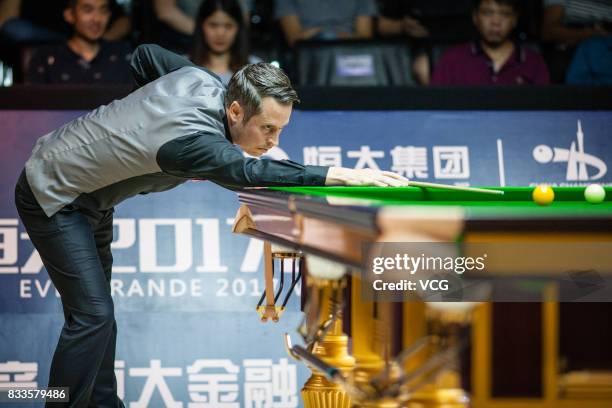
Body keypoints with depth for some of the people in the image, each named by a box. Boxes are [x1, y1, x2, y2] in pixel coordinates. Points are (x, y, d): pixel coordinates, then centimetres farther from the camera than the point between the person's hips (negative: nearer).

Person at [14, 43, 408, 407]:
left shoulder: (200, 78, -10)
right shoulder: (191, 139, -36)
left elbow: (144, 54, 8)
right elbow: (250, 172, -51)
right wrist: (343, 175, -53)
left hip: (88, 197, 10)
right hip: (53, 195, -10)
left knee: (95, 309, 14)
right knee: (92, 314, -14)